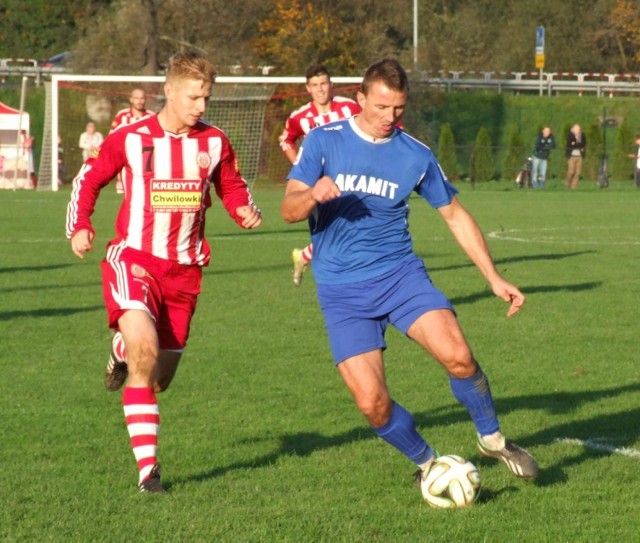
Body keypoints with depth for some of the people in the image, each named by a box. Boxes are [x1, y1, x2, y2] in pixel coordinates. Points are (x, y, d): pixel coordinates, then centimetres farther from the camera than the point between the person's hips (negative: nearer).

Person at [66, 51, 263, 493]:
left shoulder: (214, 142, 2)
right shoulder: (131, 138, -5)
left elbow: (232, 188, 17)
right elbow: (88, 179, 9)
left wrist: (246, 212, -5)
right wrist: (80, 227, -4)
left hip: (184, 270, 4)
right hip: (134, 259, -4)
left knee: (160, 378, 11)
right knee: (145, 350, -30)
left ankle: (123, 351, 48)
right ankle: (147, 466, -16)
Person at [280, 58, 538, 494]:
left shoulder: (416, 156, 3)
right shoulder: (323, 142, -2)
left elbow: (454, 214, 13)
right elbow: (289, 211, -5)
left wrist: (495, 278, 8)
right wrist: (313, 196, -29)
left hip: (400, 274, 1)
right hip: (341, 290, -1)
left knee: (457, 355, -23)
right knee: (372, 403, -14)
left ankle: (492, 438, 4)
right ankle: (426, 462, 15)